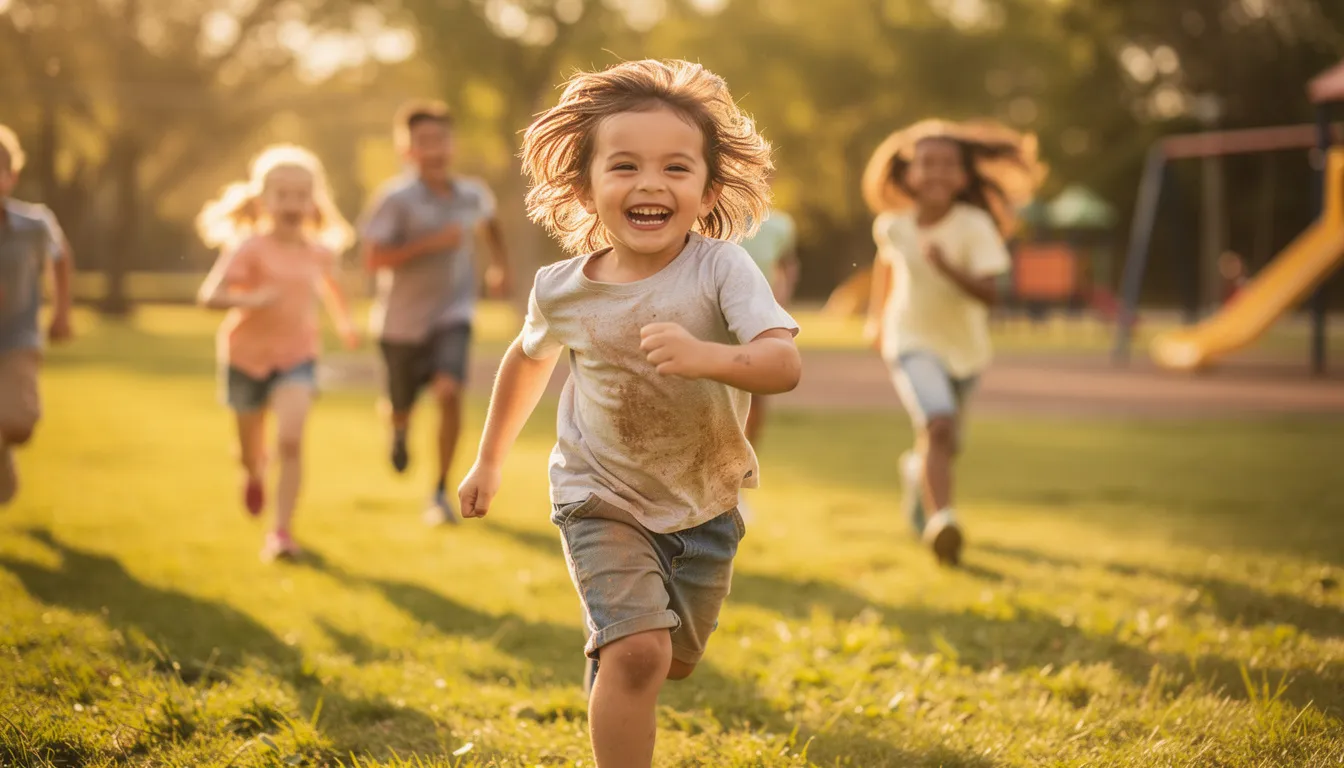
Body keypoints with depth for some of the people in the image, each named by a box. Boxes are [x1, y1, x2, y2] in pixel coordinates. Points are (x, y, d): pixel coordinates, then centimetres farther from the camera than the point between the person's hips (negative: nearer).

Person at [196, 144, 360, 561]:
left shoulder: (319, 251, -3)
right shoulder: (250, 247, -17)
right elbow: (210, 295, -26)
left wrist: (345, 323, 22)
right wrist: (248, 299, -41)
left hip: (296, 358, 1)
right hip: (247, 356, -1)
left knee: (290, 441, -20)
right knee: (251, 451, 16)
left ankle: (282, 531, -14)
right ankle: (254, 473, 54)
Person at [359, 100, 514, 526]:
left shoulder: (472, 194, -1)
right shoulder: (396, 198, -17)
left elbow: (490, 221, 25)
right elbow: (374, 258, -24)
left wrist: (501, 266, 16)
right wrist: (432, 242, -29)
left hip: (452, 315, 1)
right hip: (402, 319, -1)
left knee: (450, 392, -22)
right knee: (401, 407, 14)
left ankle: (440, 493, -9)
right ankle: (399, 430, 56)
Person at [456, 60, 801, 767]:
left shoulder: (722, 269, -23)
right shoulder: (563, 291, -14)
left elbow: (785, 364, -35)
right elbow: (530, 358, 9)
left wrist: (703, 356, -54)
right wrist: (490, 460, 17)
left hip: (704, 505, 2)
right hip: (604, 501, -1)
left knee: (675, 664, 20)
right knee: (639, 652, -21)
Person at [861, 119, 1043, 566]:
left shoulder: (975, 226, -18)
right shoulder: (893, 226, -10)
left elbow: (990, 294, -27)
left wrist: (948, 268, -41)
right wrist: (876, 315, 20)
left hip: (965, 346, 2)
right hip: (913, 342, -1)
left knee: (944, 445, 17)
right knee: (938, 425, -28)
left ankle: (917, 472, 53)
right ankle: (941, 521, -37)